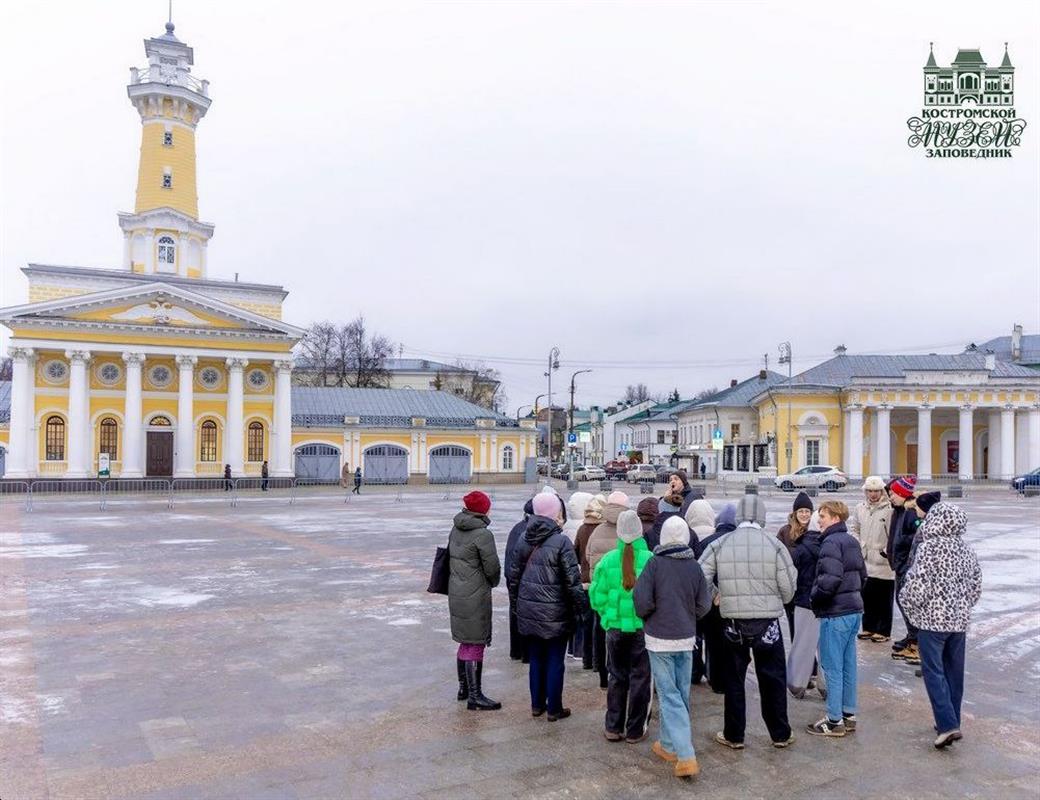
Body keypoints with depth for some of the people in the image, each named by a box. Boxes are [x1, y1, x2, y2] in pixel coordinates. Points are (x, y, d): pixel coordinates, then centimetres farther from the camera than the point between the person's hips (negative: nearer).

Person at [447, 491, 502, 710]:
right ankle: (474, 696, 5)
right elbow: (492, 568, -13)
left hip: (456, 592, 8)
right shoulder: (482, 534, -17)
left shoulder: (456, 530, 7)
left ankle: (464, 688, 31)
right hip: (475, 596, -8)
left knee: (466, 642, 20)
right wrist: (494, 582, 7)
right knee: (476, 644, -1)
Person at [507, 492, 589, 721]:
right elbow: (572, 580, -16)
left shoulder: (524, 540, 3)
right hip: (555, 613, -5)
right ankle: (554, 709, 17)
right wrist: (581, 607, -5)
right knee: (555, 661, 8)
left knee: (536, 659, 17)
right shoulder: (561, 542, -16)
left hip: (528, 611, 5)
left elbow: (512, 575, 9)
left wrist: (517, 601, 20)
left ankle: (537, 705, 27)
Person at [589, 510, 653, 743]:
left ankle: (613, 728, 23)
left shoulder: (608, 560, -7)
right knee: (640, 678, 12)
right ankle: (635, 731, 20)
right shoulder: (650, 560, -14)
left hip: (615, 627, 2)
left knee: (616, 677, 17)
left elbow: (597, 597, -3)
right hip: (643, 628, -2)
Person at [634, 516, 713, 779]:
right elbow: (703, 606, 1)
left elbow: (642, 602, -14)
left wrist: (647, 617, 7)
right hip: (686, 638, 4)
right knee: (681, 693, 16)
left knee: (669, 695, 0)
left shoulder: (655, 563, -12)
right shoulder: (695, 567, -3)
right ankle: (669, 744, 29)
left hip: (659, 638, -3)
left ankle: (686, 756, -7)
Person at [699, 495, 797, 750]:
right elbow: (788, 590, -8)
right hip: (768, 623, -1)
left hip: (733, 623, 1)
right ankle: (780, 734, 27)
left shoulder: (719, 545, -6)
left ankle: (734, 736, 23)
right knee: (773, 680, 15)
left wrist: (717, 595, 9)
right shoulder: (775, 545, -9)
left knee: (734, 680, 13)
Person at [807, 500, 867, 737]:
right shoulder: (852, 541, 12)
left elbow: (830, 579, -26)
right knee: (848, 665, 16)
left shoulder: (831, 542, -17)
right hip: (854, 610, 9)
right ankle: (848, 715, 24)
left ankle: (835, 721, 6)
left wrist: (814, 597, -11)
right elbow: (862, 575, 18)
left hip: (835, 613, -9)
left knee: (832, 667, 0)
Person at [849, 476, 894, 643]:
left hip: (884, 562, -6)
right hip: (865, 561, 6)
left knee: (884, 599, 5)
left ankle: (884, 631, 15)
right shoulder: (860, 508, 5)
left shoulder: (890, 509, -14)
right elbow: (853, 527, 16)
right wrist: (859, 545, 6)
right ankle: (869, 627, 26)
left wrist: (888, 551, -13)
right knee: (867, 597, 14)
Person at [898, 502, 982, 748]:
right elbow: (976, 587, 12)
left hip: (932, 620, -6)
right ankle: (952, 721, 24)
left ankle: (947, 724, -9)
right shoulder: (967, 551, 5)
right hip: (960, 620, 7)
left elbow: (917, 585, -18)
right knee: (954, 672, 15)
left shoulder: (929, 547, -16)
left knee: (934, 671, -1)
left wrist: (911, 606, 1)